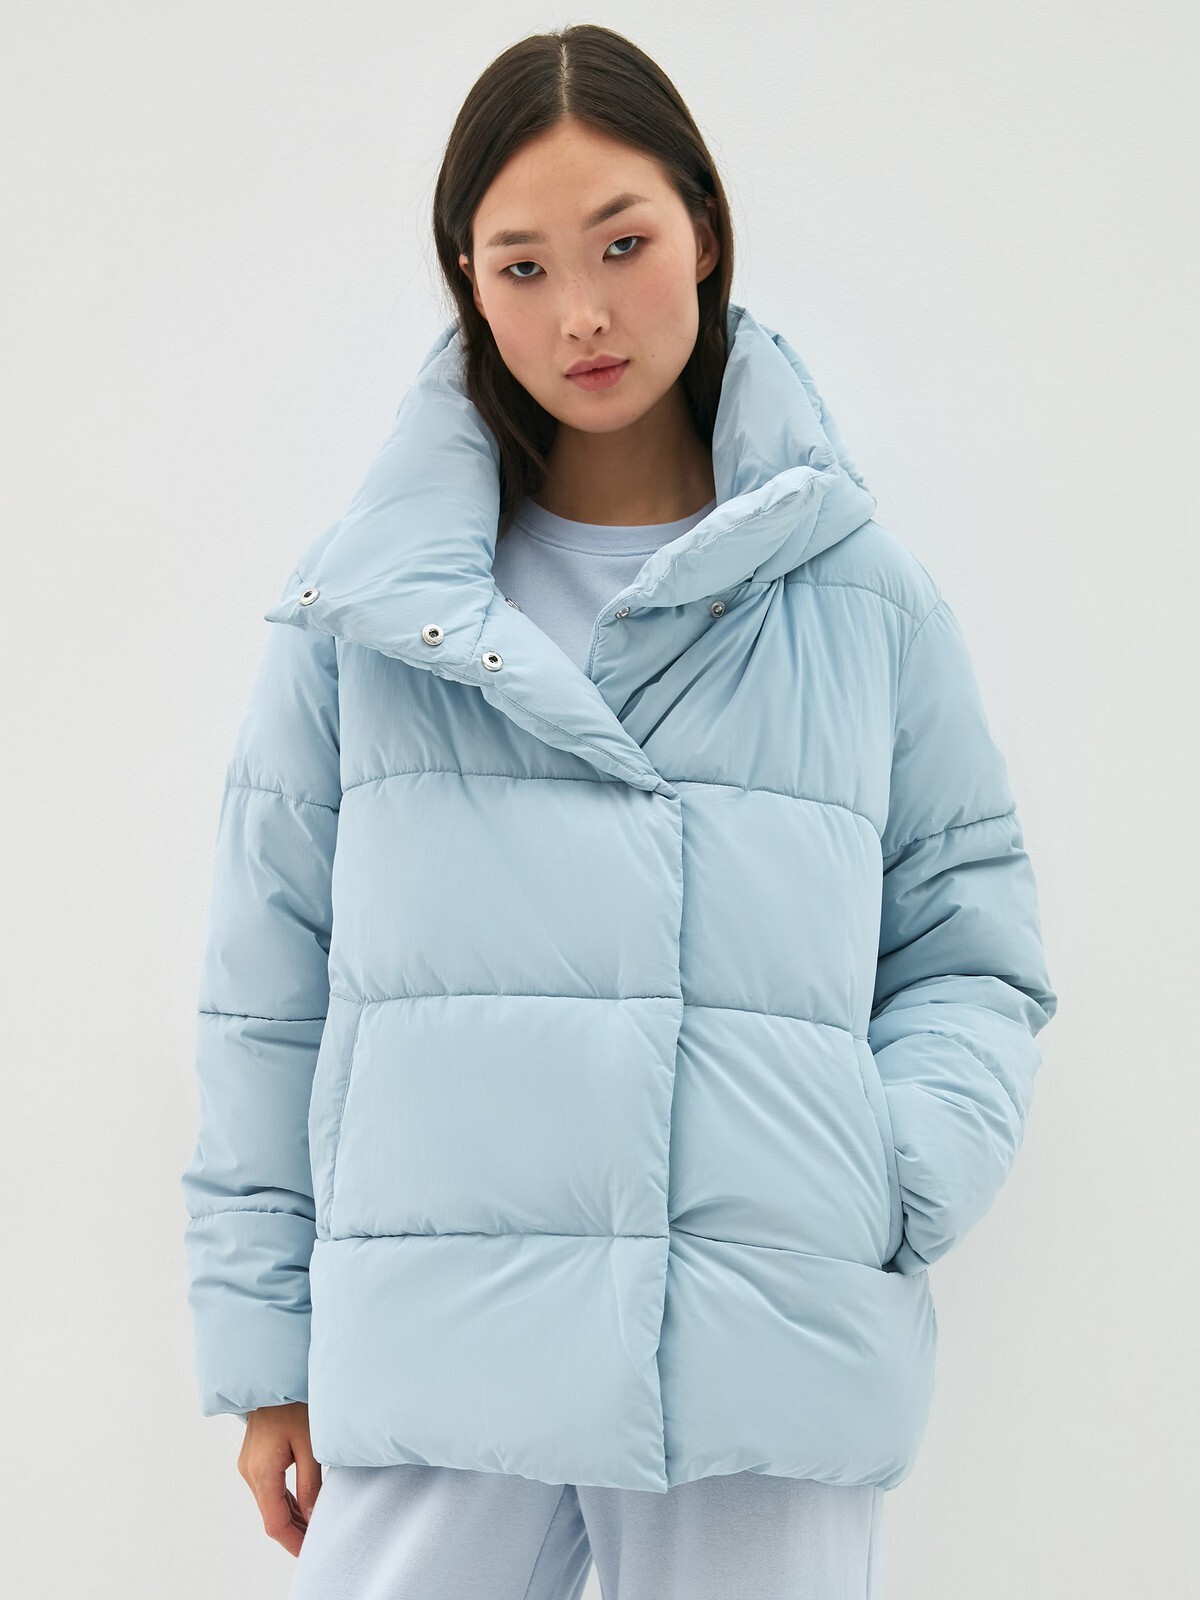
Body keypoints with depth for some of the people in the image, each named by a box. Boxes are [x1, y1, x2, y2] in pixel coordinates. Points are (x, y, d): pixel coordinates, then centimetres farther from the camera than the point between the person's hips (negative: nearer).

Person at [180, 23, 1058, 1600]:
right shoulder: (366, 606, 7)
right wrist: (263, 1349, 7)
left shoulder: (864, 596, 8)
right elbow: (270, 993, 8)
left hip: (778, 1373, 1)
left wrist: (893, 1184, -8)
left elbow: (976, 951, 10)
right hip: (433, 1362, 0)